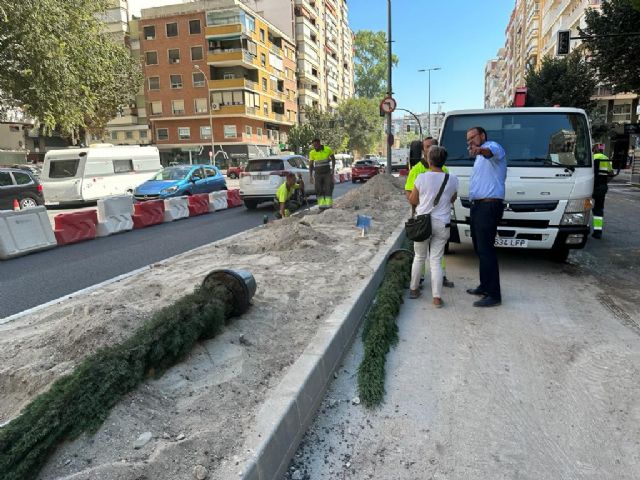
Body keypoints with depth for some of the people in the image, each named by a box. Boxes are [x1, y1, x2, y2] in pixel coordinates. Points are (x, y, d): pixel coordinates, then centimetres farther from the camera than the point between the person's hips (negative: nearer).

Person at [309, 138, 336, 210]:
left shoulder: (328, 149, -8)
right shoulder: (312, 153, -6)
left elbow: (333, 159, 7)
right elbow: (310, 165, 1)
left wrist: (333, 169, -5)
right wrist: (310, 176, -6)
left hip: (327, 173, -1)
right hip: (318, 174, 1)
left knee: (328, 189, -8)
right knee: (319, 190, -4)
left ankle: (328, 205, -8)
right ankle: (322, 206, 0)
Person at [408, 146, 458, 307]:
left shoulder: (421, 178, -9)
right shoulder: (453, 179, -3)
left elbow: (412, 200, 2)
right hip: (442, 224, 1)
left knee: (419, 258, 17)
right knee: (436, 261, 7)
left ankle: (413, 289, 28)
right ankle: (437, 297, 4)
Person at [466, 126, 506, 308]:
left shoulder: (493, 146, -5)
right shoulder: (480, 158, 27)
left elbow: (492, 151, -33)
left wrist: (480, 150, -53)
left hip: (489, 206, -10)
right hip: (478, 206, 11)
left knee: (486, 250, -12)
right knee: (480, 249, 15)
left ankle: (494, 295, -8)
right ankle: (485, 286, 26)